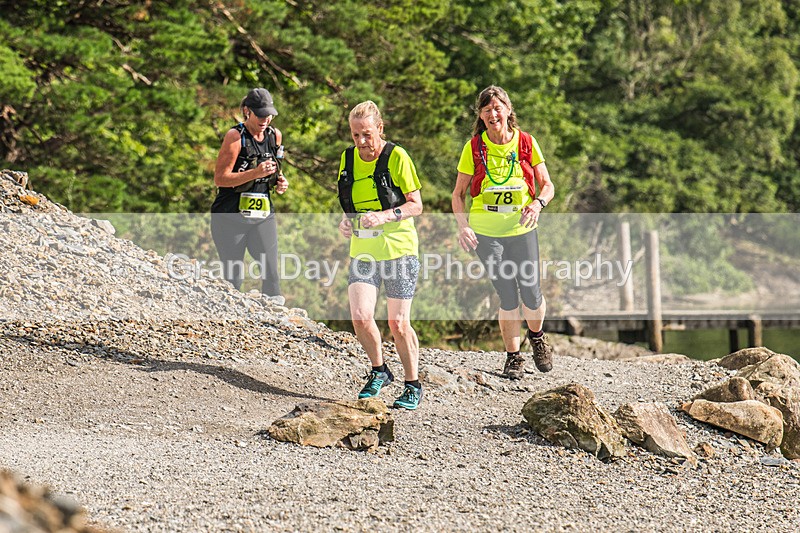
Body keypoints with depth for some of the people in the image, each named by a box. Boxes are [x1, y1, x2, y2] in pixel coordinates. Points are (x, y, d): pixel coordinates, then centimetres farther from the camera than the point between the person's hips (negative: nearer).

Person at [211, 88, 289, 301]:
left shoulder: (275, 136, 8)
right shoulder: (235, 136, -10)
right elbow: (220, 178, -14)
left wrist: (280, 182, 3)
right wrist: (256, 173, -24)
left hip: (263, 214, 5)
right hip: (231, 217, -5)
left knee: (271, 270, -9)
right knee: (233, 276, -2)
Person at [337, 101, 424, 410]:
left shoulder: (396, 157, -10)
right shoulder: (348, 159, 7)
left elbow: (416, 205, -7)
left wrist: (385, 216, -22)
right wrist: (346, 220, -2)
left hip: (398, 248, -4)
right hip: (362, 251, 4)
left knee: (398, 323, -2)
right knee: (360, 317, -11)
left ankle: (412, 386, 17)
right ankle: (379, 372, 15)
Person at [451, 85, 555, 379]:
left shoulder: (526, 143, 0)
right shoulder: (474, 148, -2)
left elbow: (547, 185, 4)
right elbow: (459, 194, 2)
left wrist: (537, 203, -17)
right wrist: (463, 226, -13)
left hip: (522, 229, 1)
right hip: (486, 232, -1)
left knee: (531, 294, -1)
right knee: (508, 297, -2)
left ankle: (537, 336, 32)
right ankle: (513, 357, 16)